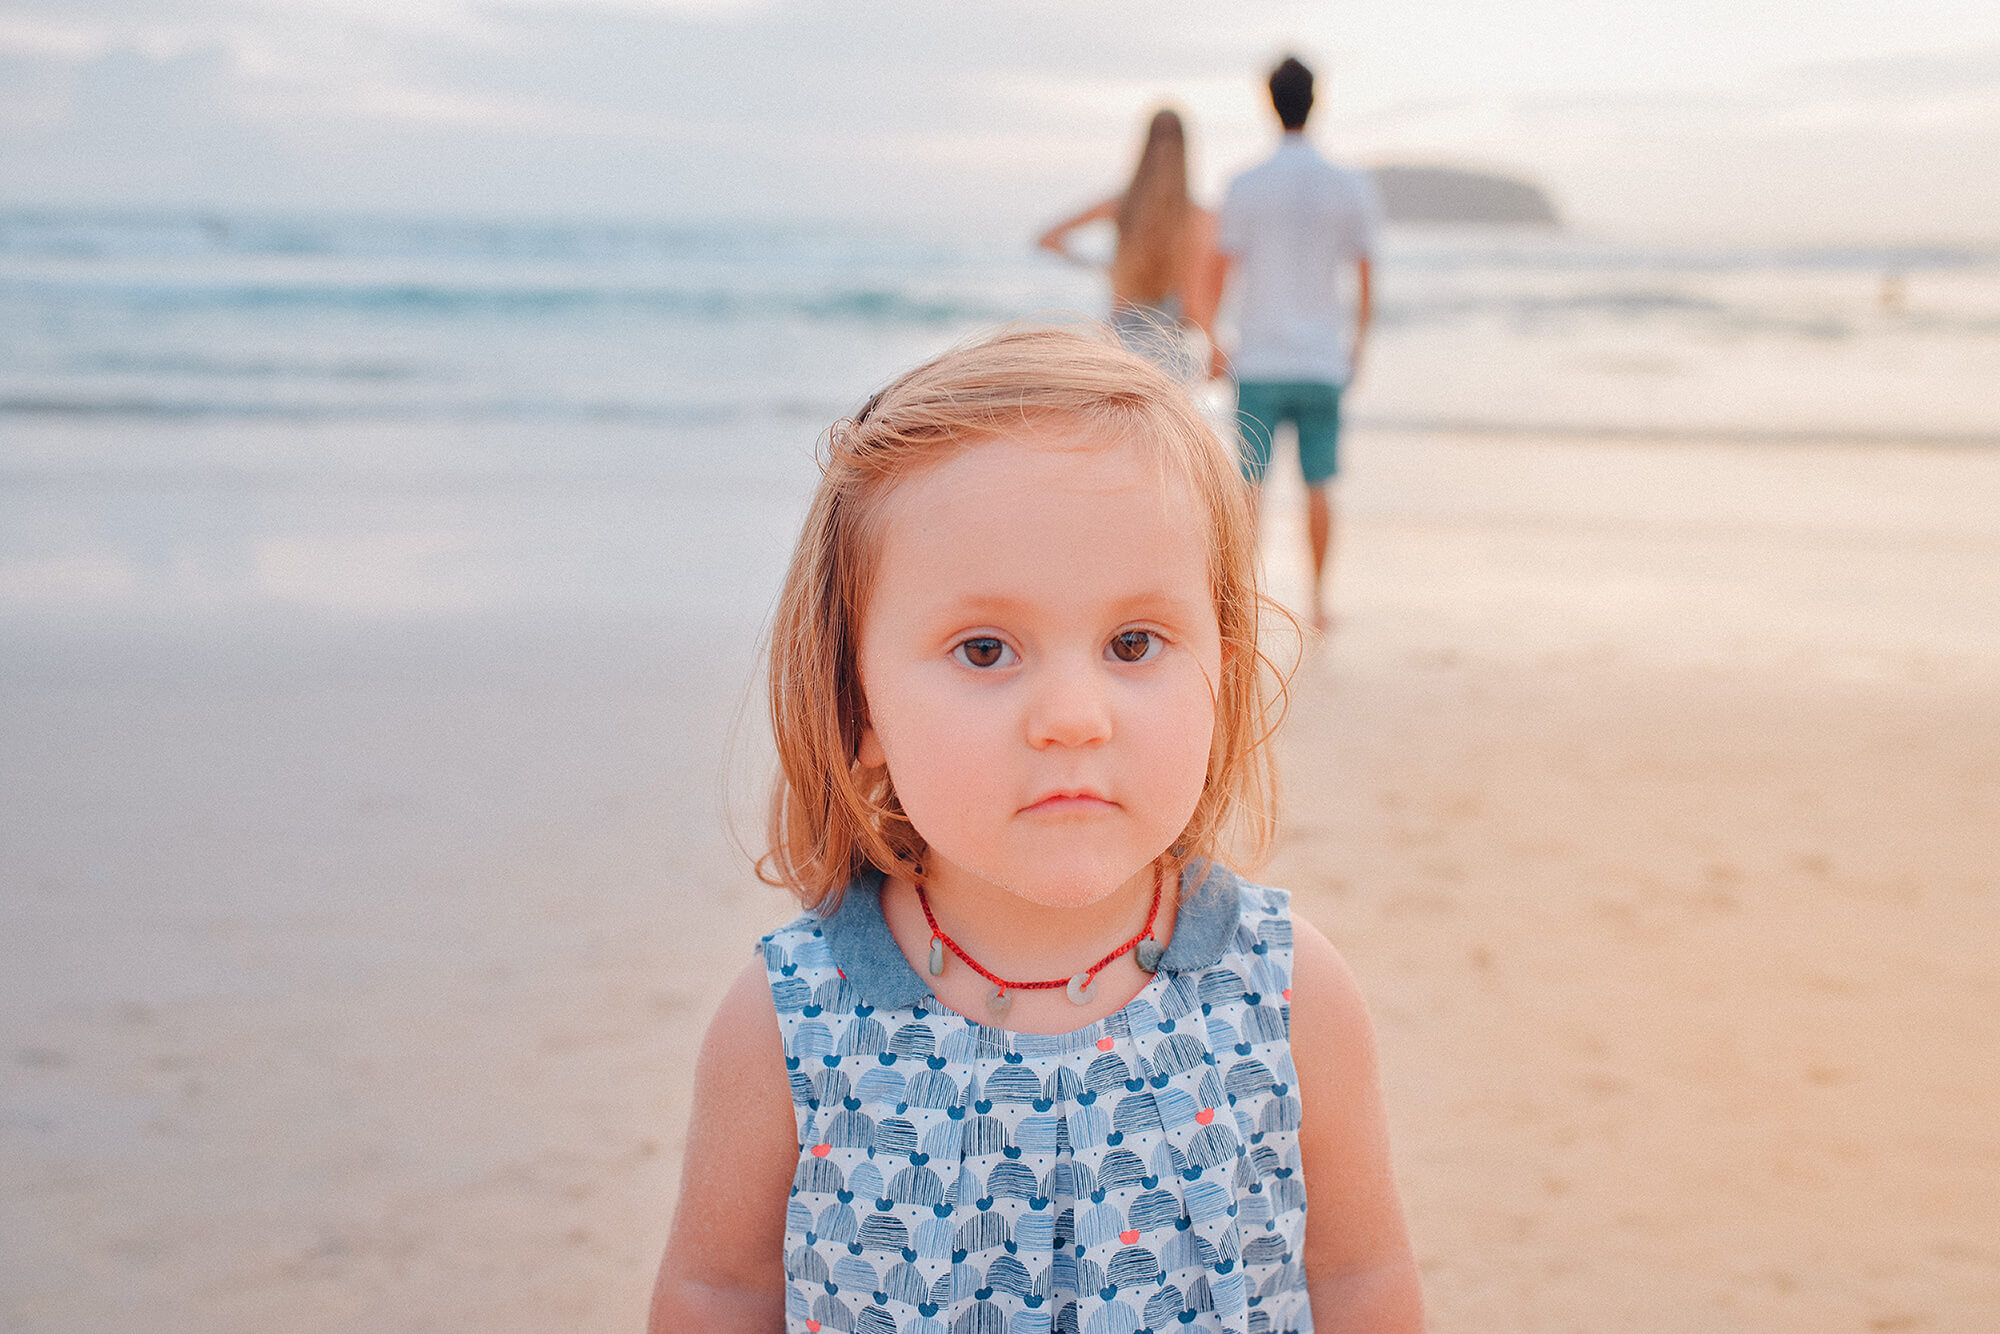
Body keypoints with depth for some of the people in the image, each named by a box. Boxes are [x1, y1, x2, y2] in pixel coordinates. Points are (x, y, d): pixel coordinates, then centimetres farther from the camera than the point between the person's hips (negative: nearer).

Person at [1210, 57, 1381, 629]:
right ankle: (1318, 597, 13)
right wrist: (1358, 343, 17)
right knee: (1318, 484, 9)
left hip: (1260, 361, -1)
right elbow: (1365, 275, 4)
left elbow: (1221, 272, -4)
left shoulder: (1245, 187, -7)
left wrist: (1213, 346, 7)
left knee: (1251, 484, 4)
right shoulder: (1350, 187, -1)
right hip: (1323, 360, 2)